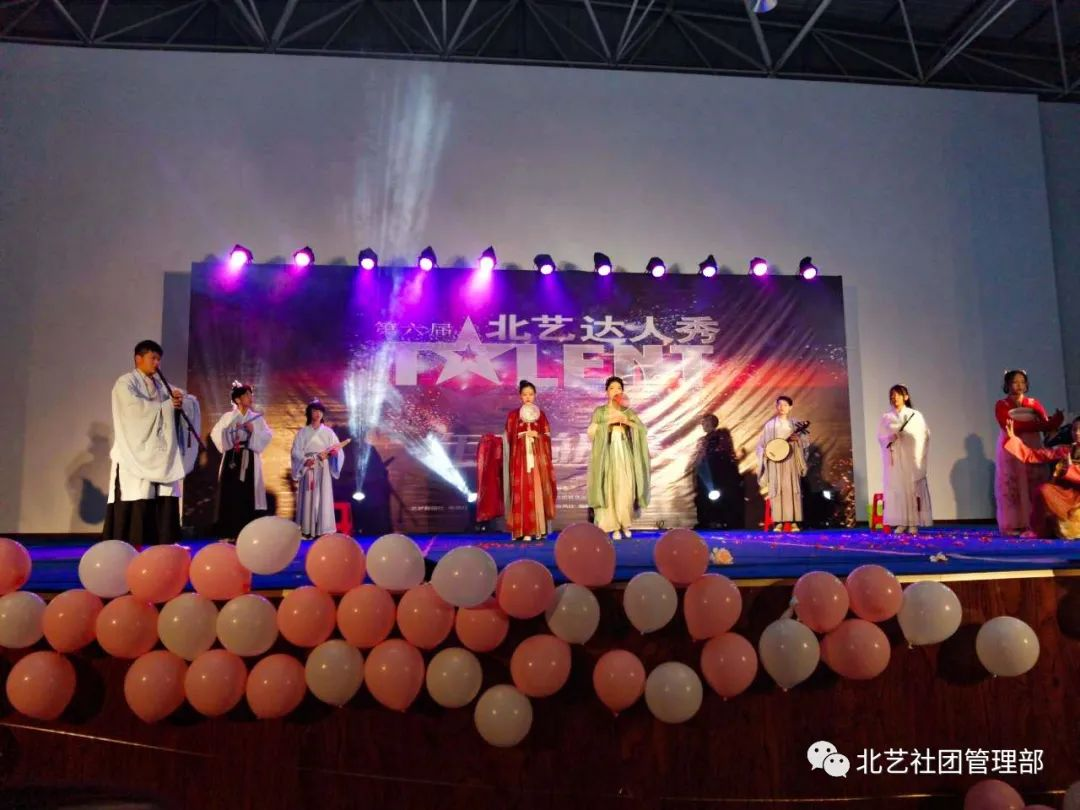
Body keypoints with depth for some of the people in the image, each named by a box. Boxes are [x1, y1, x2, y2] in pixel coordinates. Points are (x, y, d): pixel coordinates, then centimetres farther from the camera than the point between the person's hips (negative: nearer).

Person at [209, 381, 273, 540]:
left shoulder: (257, 418, 10)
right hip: (232, 459, 0)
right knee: (230, 492, -5)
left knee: (248, 494, -4)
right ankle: (230, 533, -1)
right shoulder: (227, 417, 7)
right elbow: (215, 434, -1)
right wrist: (230, 431, -13)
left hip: (249, 460, 1)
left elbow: (268, 435, 3)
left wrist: (254, 430, -10)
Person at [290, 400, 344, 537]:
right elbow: (296, 451, -1)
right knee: (308, 498, -3)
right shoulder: (303, 432, 6)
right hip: (307, 469, -1)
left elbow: (337, 450, 3)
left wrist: (332, 453, -19)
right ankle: (307, 530, 1)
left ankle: (322, 530, -1)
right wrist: (305, 460, -18)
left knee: (323, 497, -3)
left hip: (323, 470, 1)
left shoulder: (328, 432, 9)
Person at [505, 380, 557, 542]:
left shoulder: (540, 414, 11)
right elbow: (510, 437, 2)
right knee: (522, 492, -7)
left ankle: (539, 529, 3)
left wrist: (537, 435, -10)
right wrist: (525, 434, -11)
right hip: (521, 458, -2)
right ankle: (524, 530, -7)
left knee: (538, 491, -1)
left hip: (537, 457, 2)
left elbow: (547, 436, 8)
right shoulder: (513, 414, 7)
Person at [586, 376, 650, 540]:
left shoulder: (628, 411, 13)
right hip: (608, 454, -2)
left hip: (625, 454, 2)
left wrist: (627, 422, -9)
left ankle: (625, 524, 8)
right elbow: (591, 431, -4)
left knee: (626, 489, -4)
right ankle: (614, 526, -3)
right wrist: (609, 422, -11)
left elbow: (642, 428, 4)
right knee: (610, 489, -7)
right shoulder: (600, 411, 7)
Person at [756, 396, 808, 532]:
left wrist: (798, 439, -13)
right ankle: (778, 522, -5)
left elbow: (806, 442, 6)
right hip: (775, 460, 0)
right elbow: (762, 444, 7)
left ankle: (794, 521, -4)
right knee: (776, 489, -6)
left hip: (791, 460, 0)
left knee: (792, 488, -5)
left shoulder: (795, 424, 9)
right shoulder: (770, 424, 7)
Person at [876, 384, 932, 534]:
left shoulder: (915, 415, 4)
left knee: (913, 488, -4)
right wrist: (889, 438, -15)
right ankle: (901, 523, 1)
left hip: (912, 458, -1)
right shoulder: (886, 417, 8)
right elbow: (880, 437, 7)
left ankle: (914, 523, 0)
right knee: (896, 488, -2)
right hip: (894, 459, 2)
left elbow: (924, 436, 1)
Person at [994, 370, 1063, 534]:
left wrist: (1055, 421, -25)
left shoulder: (1034, 403, 11)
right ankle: (1013, 525, -6)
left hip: (1033, 449, 3)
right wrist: (1036, 425, -21)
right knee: (1012, 487, -6)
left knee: (1034, 486, -1)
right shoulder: (1002, 405, 1)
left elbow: (1047, 425, -2)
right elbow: (1008, 426, -15)